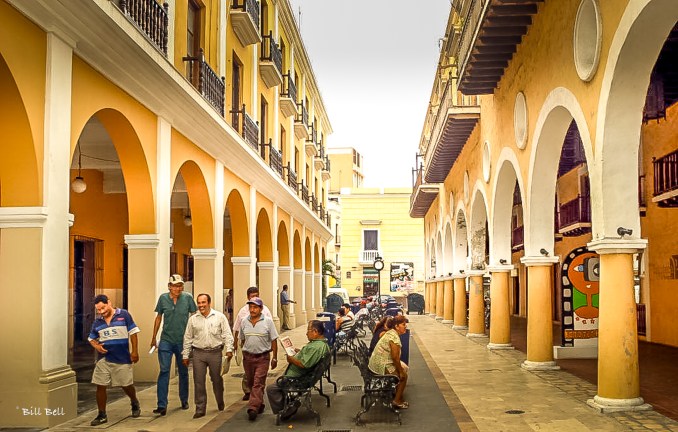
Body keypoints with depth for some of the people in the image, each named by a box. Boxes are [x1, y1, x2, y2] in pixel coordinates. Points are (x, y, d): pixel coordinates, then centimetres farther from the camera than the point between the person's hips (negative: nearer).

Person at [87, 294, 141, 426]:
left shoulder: (123, 315, -6)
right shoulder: (97, 322, 5)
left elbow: (132, 333, -4)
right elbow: (91, 338, 18)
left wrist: (134, 351, -7)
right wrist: (96, 346, -4)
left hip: (123, 359, -3)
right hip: (104, 359, 3)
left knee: (126, 385, 8)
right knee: (100, 386, 1)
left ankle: (135, 403, 37)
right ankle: (102, 415, 14)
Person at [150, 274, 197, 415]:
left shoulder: (188, 298, -6)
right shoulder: (163, 298, -2)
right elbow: (158, 318, 10)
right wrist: (153, 338, 14)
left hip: (183, 341, 0)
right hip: (166, 340, 0)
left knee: (183, 372, 13)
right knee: (164, 371, -8)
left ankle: (184, 401, 30)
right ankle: (162, 405, -8)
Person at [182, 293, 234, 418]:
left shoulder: (220, 317, 1)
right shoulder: (193, 319, 7)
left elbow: (227, 334, 1)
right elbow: (187, 338, 11)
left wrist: (229, 349, -10)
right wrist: (185, 355, 9)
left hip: (215, 353, -1)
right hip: (199, 353, 1)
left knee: (217, 380, 10)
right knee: (198, 382, -1)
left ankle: (220, 404, 31)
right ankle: (200, 409, 6)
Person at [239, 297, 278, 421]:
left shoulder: (268, 321, -5)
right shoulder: (244, 322, 5)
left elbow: (274, 341, -2)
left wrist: (274, 358, -4)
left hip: (263, 357, -4)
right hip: (248, 357, 4)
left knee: (258, 384, -10)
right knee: (250, 383, 13)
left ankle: (253, 408, -13)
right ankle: (259, 404, 30)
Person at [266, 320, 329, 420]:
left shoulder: (316, 347, -29)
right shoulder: (323, 343, 6)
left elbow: (303, 364, -32)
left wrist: (291, 358, -17)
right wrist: (298, 351, 11)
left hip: (297, 377, -11)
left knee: (271, 389, -9)